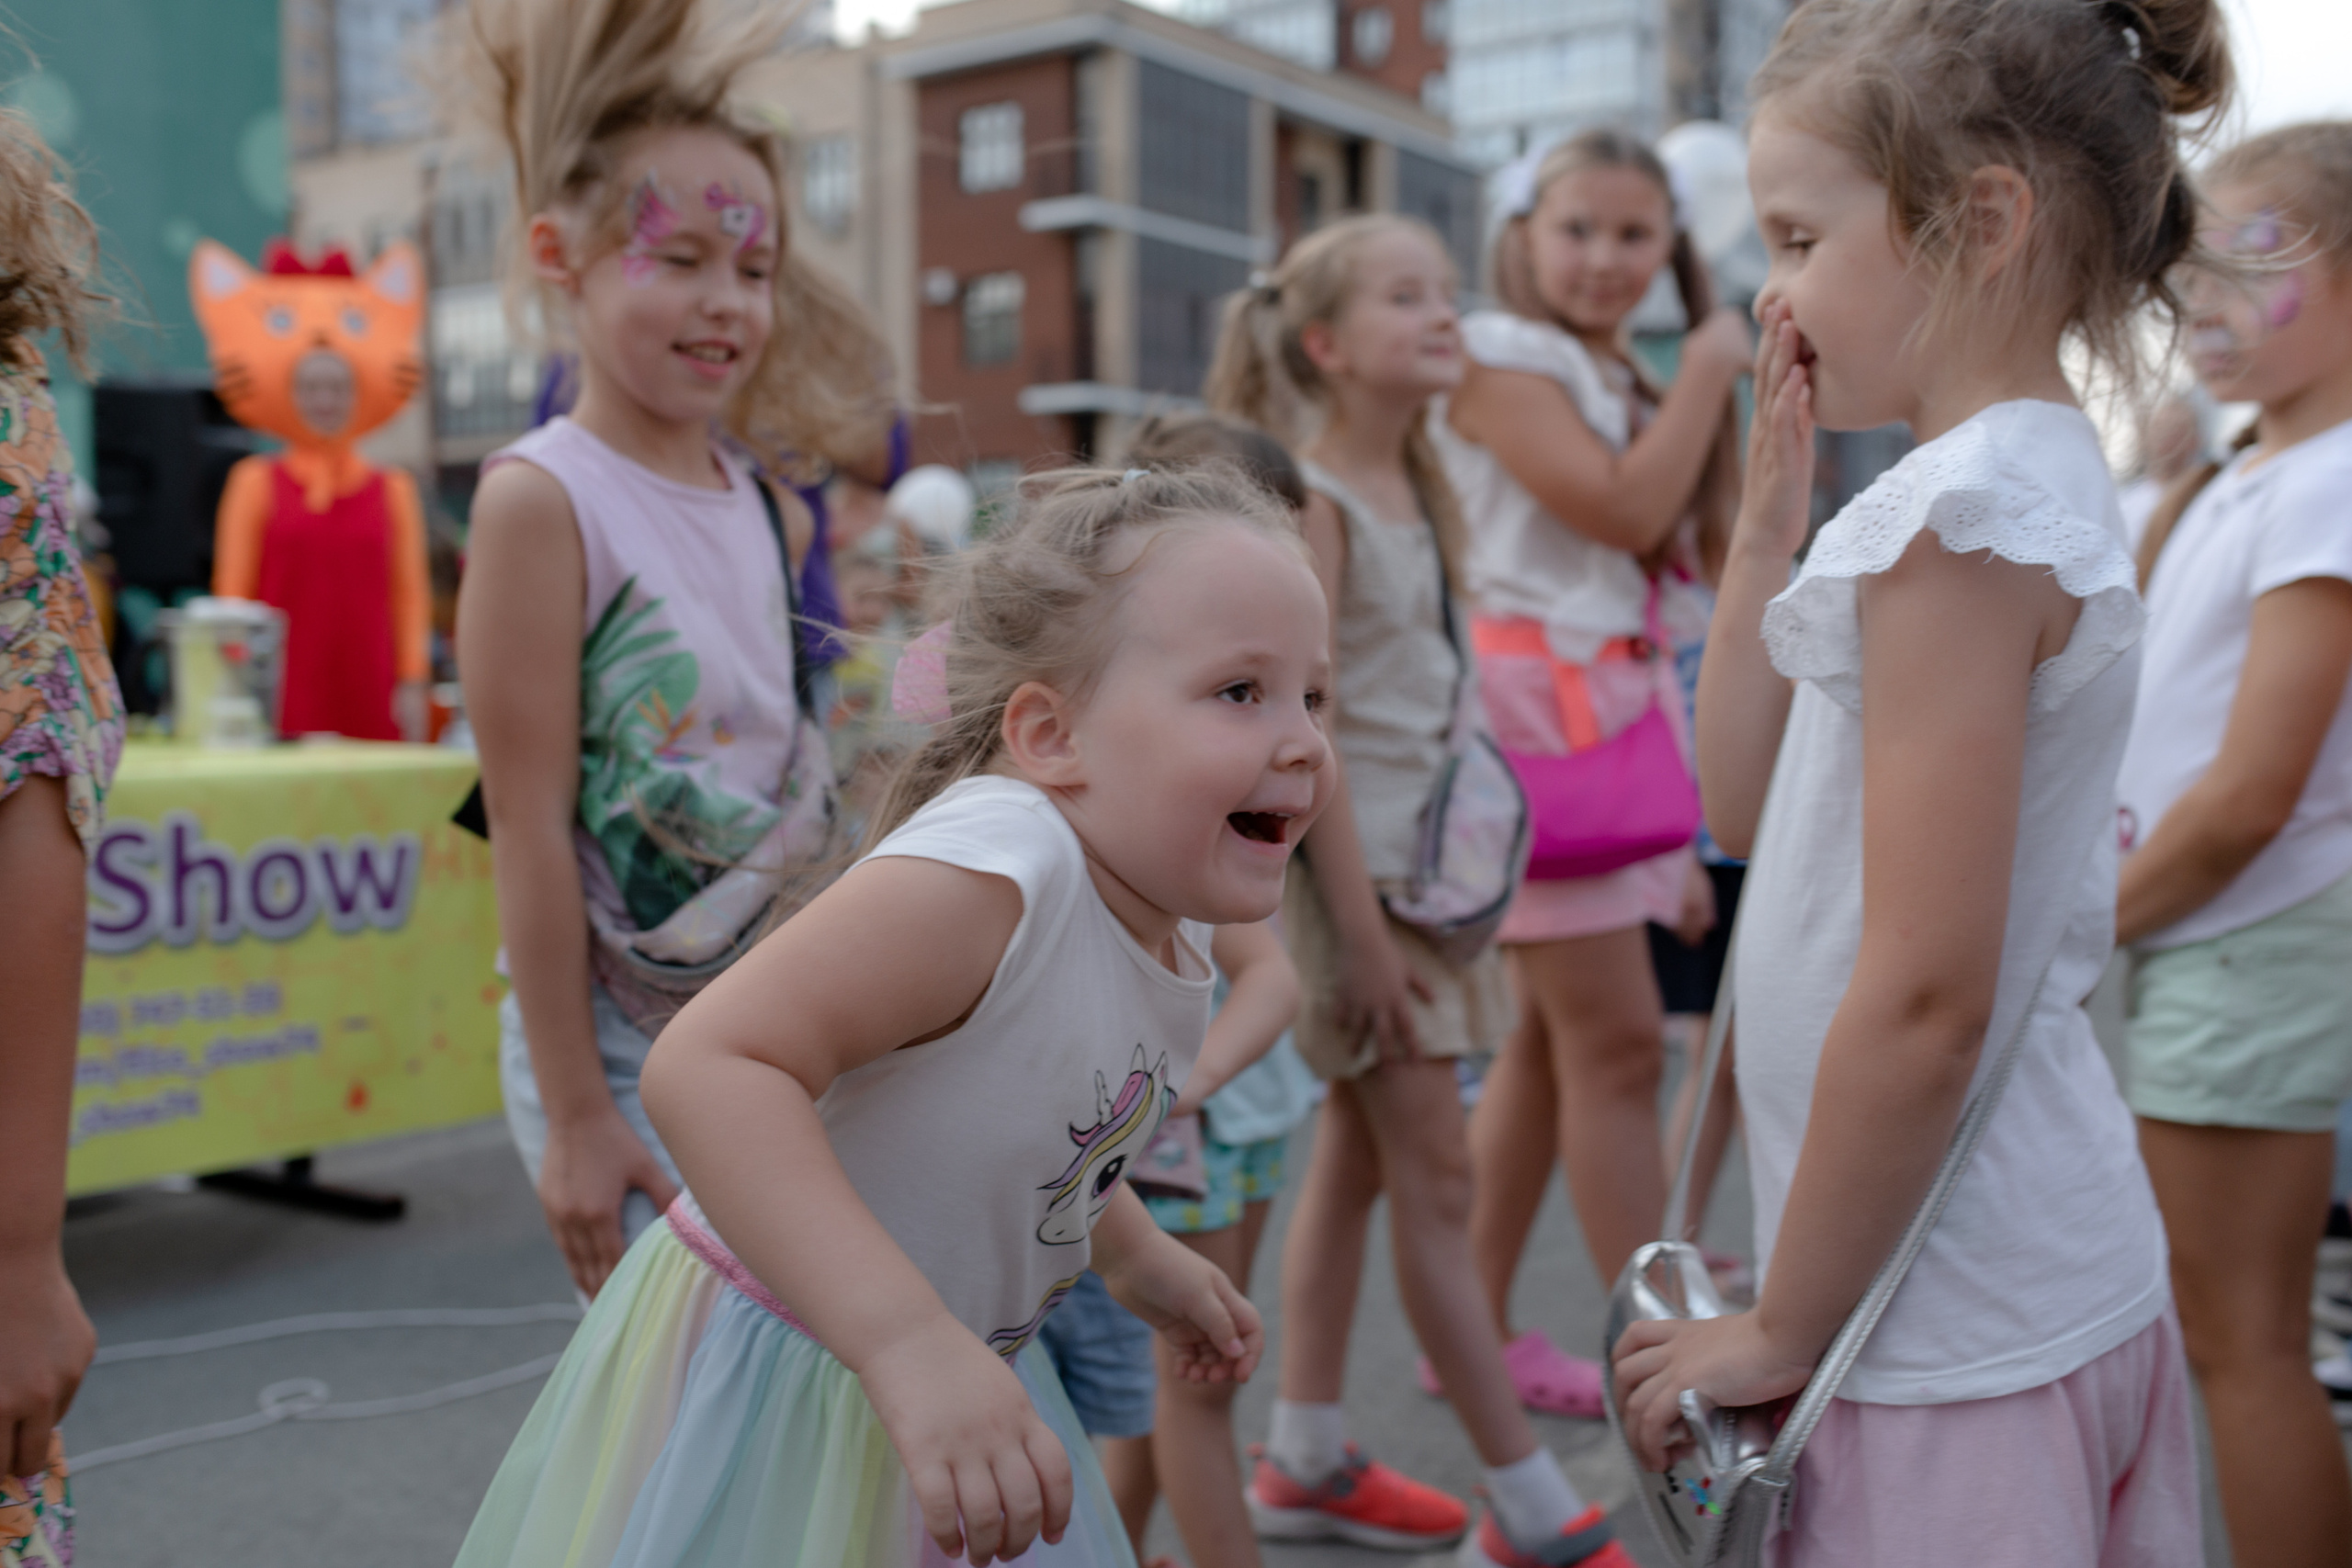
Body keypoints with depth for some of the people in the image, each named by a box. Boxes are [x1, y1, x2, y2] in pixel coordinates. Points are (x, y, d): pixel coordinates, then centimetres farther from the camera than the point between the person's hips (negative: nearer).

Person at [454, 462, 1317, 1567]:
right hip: (770, 1381, -8)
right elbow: (708, 1067, -40)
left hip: (953, 1375, 8)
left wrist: (1135, 1257, 20)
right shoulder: (986, 875, -31)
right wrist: (913, 1342, -45)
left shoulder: (1172, 925, -4)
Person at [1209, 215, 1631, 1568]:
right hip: (1342, 863, -8)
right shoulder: (1311, 502, -15)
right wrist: (1361, 928, -20)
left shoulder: (1421, 492, 10)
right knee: (1438, 1170, -3)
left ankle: (1308, 1459, 27)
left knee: (1361, 1147, 14)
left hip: (1417, 856, 8)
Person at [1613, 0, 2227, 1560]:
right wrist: (1772, 523, 4)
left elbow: (1924, 998, -24)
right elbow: (1748, 809, 13)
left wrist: (1784, 1331, -14)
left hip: (1953, 1346, -9)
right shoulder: (2037, 479, 9)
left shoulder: (1959, 515, -21)